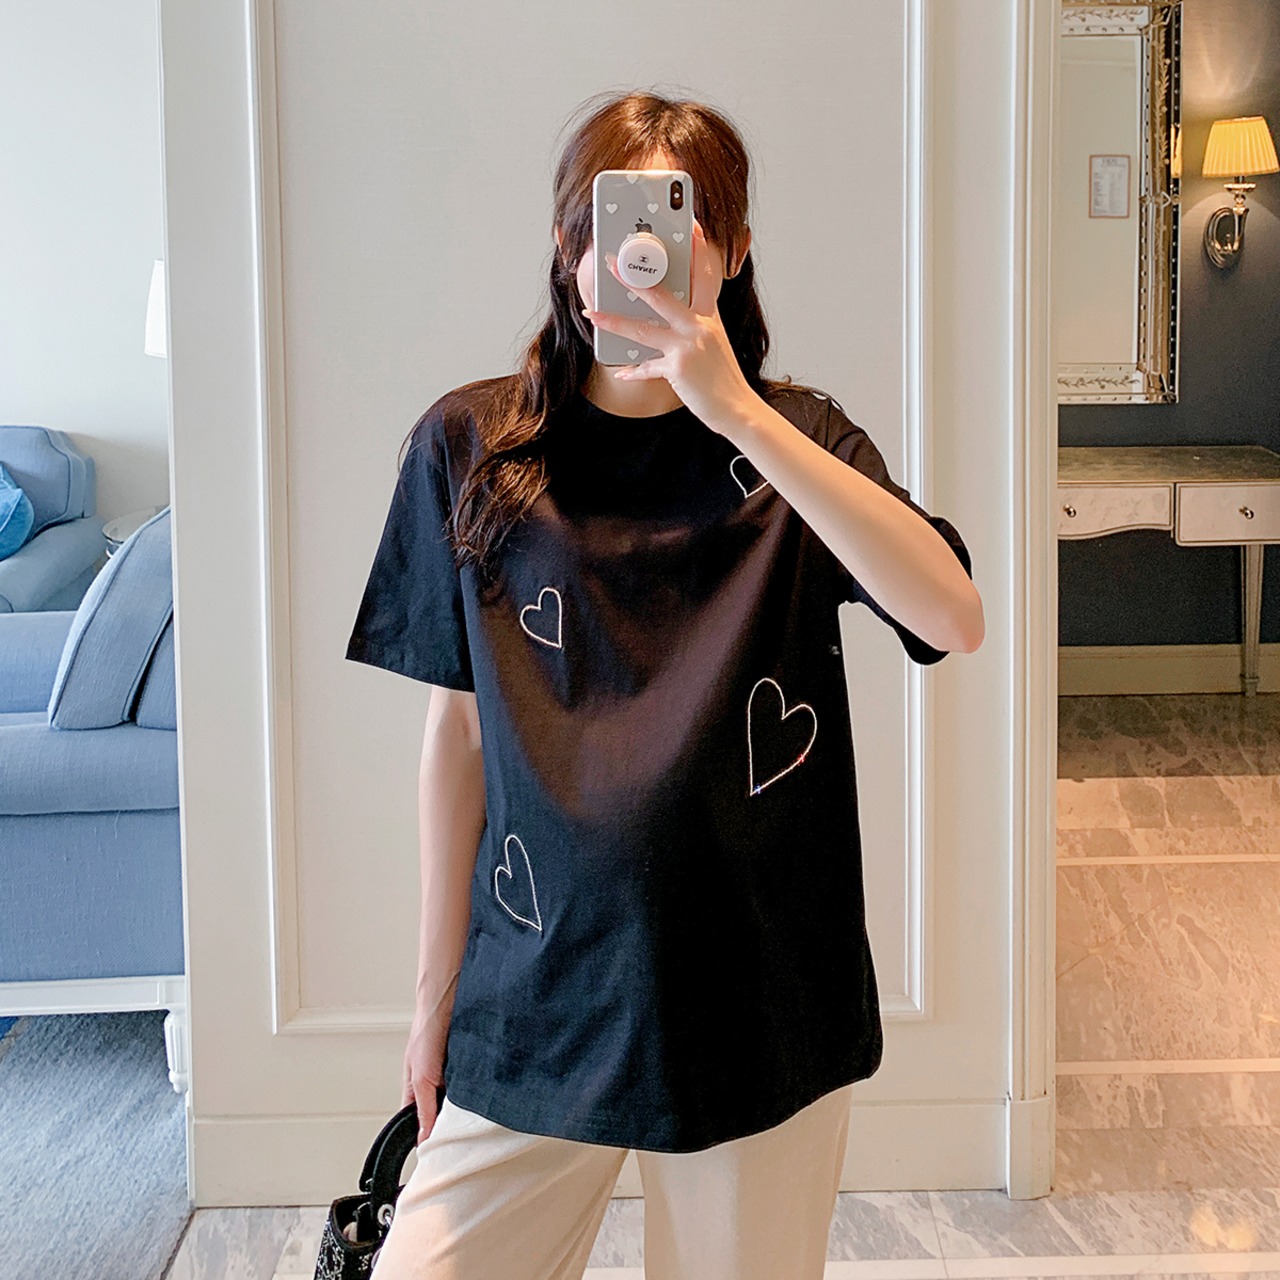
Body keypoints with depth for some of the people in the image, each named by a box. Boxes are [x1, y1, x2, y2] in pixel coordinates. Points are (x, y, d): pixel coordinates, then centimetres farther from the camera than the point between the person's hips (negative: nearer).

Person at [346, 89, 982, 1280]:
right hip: (538, 996, 1)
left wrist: (740, 416, -26)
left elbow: (952, 619, -20)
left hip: (759, 994, 0)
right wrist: (439, 981, 7)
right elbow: (457, 728, 5)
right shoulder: (469, 446, 0)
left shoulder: (791, 441, -2)